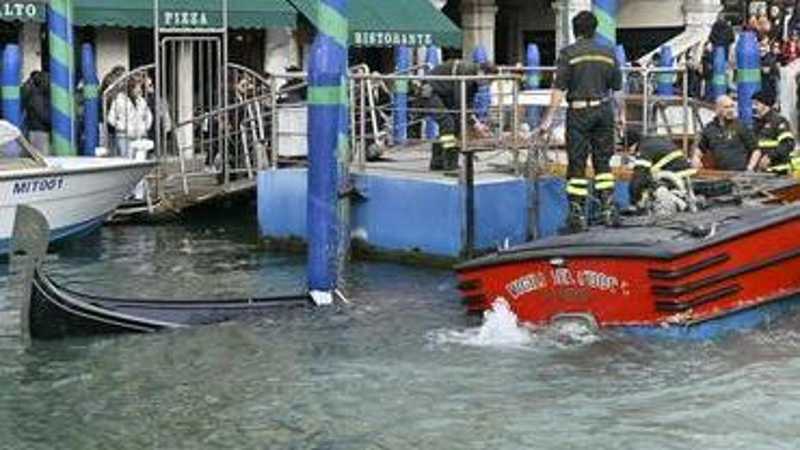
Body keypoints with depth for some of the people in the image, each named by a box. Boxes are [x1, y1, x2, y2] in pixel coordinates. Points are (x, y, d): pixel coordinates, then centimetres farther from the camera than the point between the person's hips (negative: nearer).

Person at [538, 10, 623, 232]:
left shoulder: (569, 53, -5)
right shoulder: (608, 53, 7)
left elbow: (559, 88, -10)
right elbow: (617, 87, 9)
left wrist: (549, 116, -9)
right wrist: (621, 114, 20)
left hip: (579, 111, -4)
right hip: (604, 110, 4)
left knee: (577, 164, 1)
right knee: (602, 161, 13)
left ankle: (577, 214, 2)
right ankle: (609, 208, 10)